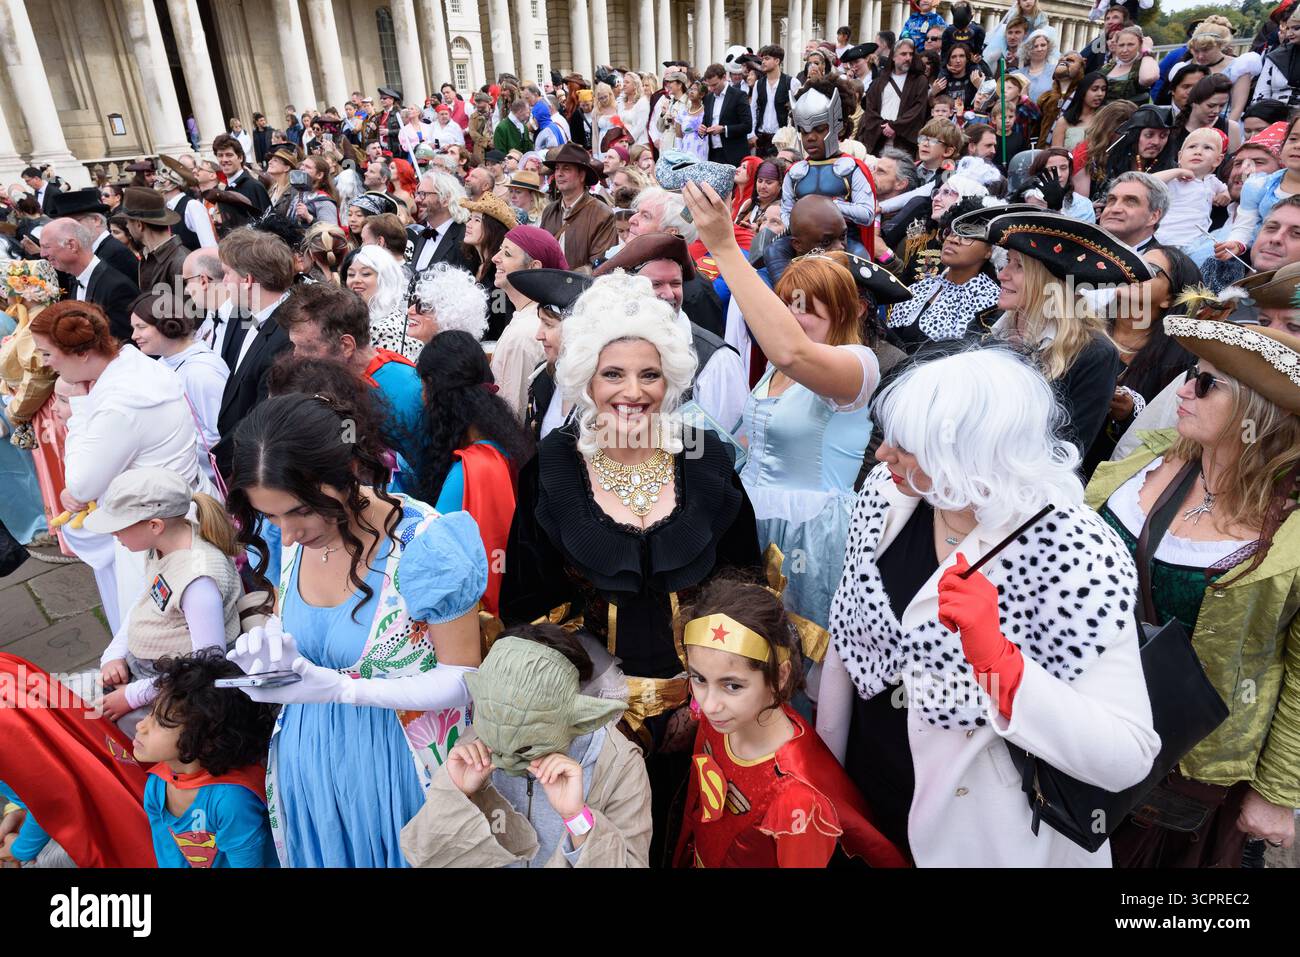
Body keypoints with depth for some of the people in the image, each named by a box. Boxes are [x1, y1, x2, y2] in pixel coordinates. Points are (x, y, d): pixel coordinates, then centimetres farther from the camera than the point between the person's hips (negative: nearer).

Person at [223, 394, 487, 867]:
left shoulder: (424, 546, -27)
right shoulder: (283, 540, -10)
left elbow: (463, 679, -19)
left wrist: (338, 688, -28)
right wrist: (268, 648, -15)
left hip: (399, 762, -5)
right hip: (308, 753, 5)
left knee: (396, 854, 18)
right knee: (321, 854, 26)